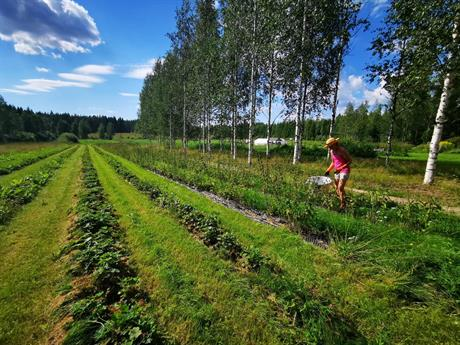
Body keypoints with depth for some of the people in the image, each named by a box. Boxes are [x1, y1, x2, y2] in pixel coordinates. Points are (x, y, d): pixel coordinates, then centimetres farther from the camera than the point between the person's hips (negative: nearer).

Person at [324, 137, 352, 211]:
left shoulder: (342, 150, -17)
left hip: (345, 170, -8)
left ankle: (342, 206, -6)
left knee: (340, 188, -14)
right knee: (337, 188, 11)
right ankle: (340, 201, 26)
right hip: (338, 171, 8)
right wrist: (328, 170, 8)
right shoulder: (332, 151, 6)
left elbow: (350, 161, -15)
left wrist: (340, 168, -22)